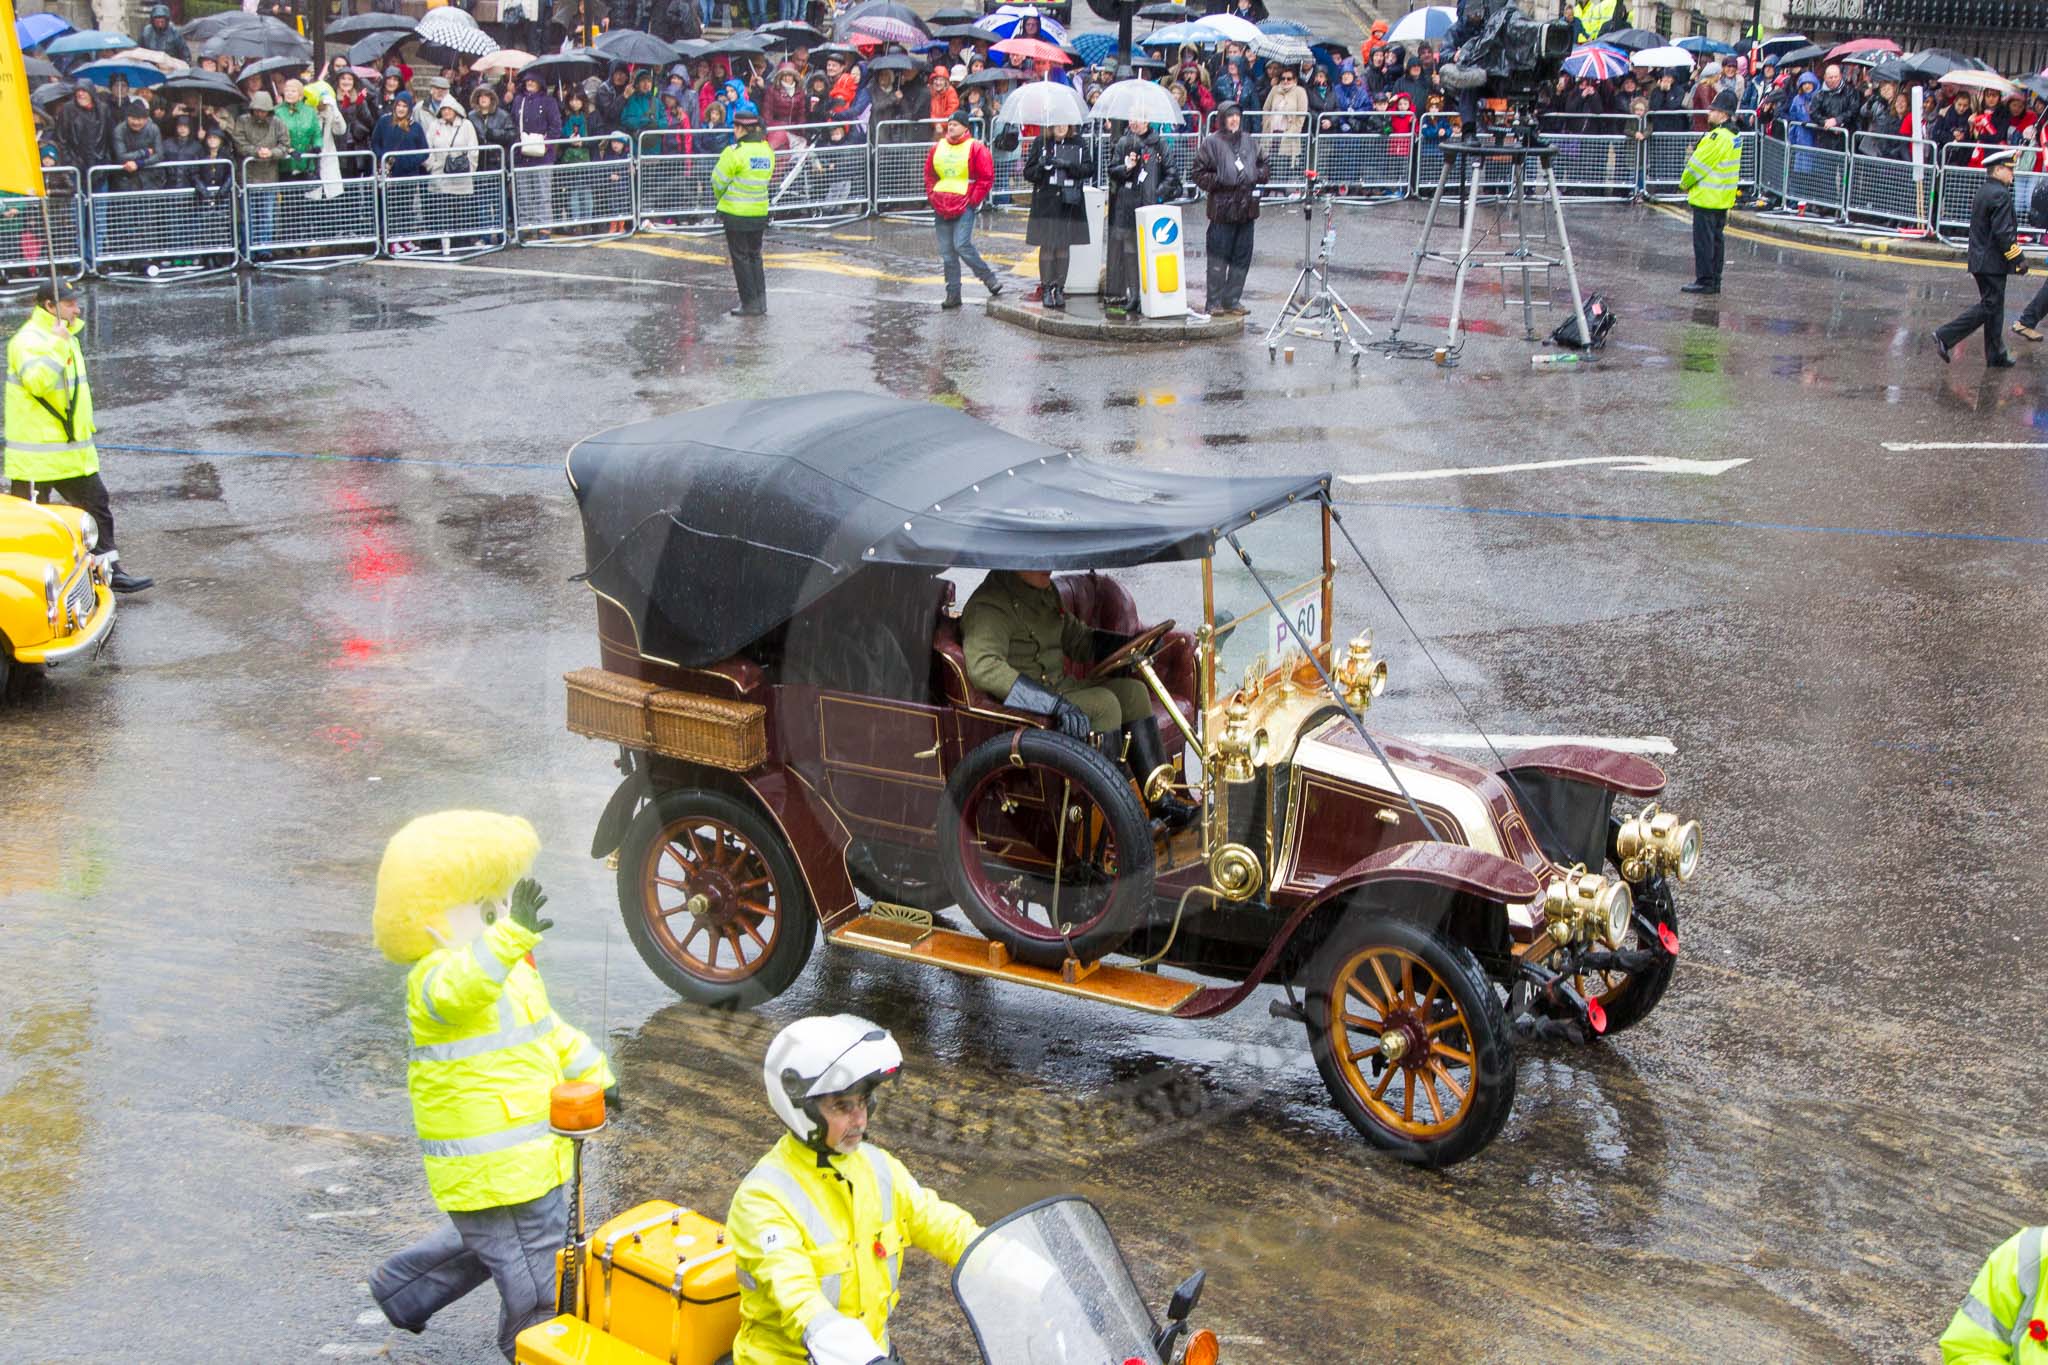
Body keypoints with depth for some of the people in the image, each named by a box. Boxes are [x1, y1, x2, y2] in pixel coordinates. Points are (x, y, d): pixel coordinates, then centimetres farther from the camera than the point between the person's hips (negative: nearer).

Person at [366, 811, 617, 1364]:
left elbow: (547, 1028, 26)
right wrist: (511, 935, -61)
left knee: (483, 1243, 32)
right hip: (495, 1170, -10)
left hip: (529, 1158, 10)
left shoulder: (512, 968, 11)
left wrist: (592, 1071, 32)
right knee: (541, 1291, -3)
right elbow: (461, 990, -48)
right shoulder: (436, 977, -22)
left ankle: (401, 1288, 49)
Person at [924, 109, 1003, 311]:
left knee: (961, 245, -18)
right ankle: (953, 294, 10)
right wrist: (932, 196, 9)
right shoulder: (938, 148, 12)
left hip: (964, 207, -5)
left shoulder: (976, 148, -3)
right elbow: (929, 175, 22)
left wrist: (973, 200, -9)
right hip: (941, 208, 5)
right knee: (947, 253, 5)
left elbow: (987, 178, -4)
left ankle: (989, 278, 0)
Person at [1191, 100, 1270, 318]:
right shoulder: (1211, 143, -4)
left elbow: (1265, 164, 22)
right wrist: (1220, 182, -16)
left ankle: (1232, 300, 17)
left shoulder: (1250, 141, 12)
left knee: (1242, 257, 8)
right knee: (1219, 258, -4)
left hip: (1247, 208, 5)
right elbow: (1200, 173, -5)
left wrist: (1259, 175, 2)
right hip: (1222, 208, -5)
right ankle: (1214, 303, 2)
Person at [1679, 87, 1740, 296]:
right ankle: (1714, 282, 17)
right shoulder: (1732, 136, 12)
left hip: (1707, 198, -10)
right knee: (1717, 239, 13)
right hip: (1722, 199, 10)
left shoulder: (1717, 138, -20)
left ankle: (1705, 281, -3)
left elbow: (1698, 165, -15)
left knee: (1703, 239, -4)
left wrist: (1684, 183, -1)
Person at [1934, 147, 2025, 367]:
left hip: (1981, 259, 10)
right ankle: (1945, 337, -10)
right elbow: (2003, 233, -22)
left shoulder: (1983, 192, 13)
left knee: (1993, 307, 12)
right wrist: (2018, 260, -16)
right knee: (1989, 306, -6)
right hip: (1993, 263, -10)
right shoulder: (2000, 195, -17)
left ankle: (1997, 356, 16)